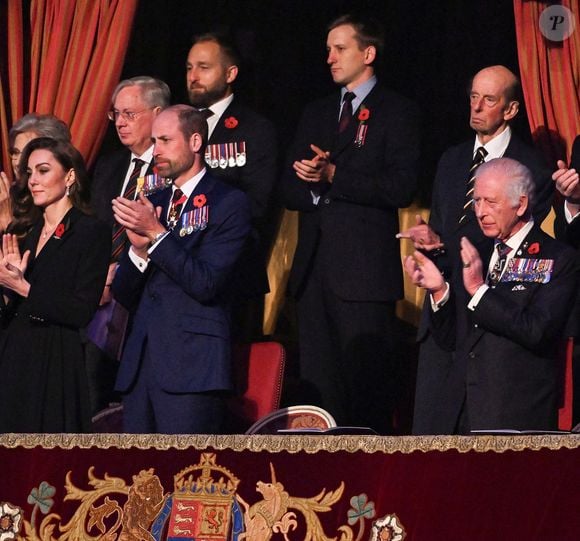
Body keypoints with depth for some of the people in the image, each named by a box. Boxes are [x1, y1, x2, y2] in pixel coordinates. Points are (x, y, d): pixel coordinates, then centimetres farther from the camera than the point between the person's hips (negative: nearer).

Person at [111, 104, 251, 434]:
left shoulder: (229, 203, -1)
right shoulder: (152, 204, 18)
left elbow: (206, 284, -12)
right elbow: (124, 296, 15)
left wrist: (157, 234, -13)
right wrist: (139, 248, -5)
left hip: (192, 366, -6)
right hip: (142, 364, 6)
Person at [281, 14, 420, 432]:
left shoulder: (396, 112, 1)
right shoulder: (316, 115, 21)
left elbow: (401, 188, -12)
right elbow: (290, 191, 16)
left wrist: (333, 176, -13)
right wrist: (311, 186, -7)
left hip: (364, 269, -6)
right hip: (314, 268, 6)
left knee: (368, 390, -8)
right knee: (319, 386, 5)